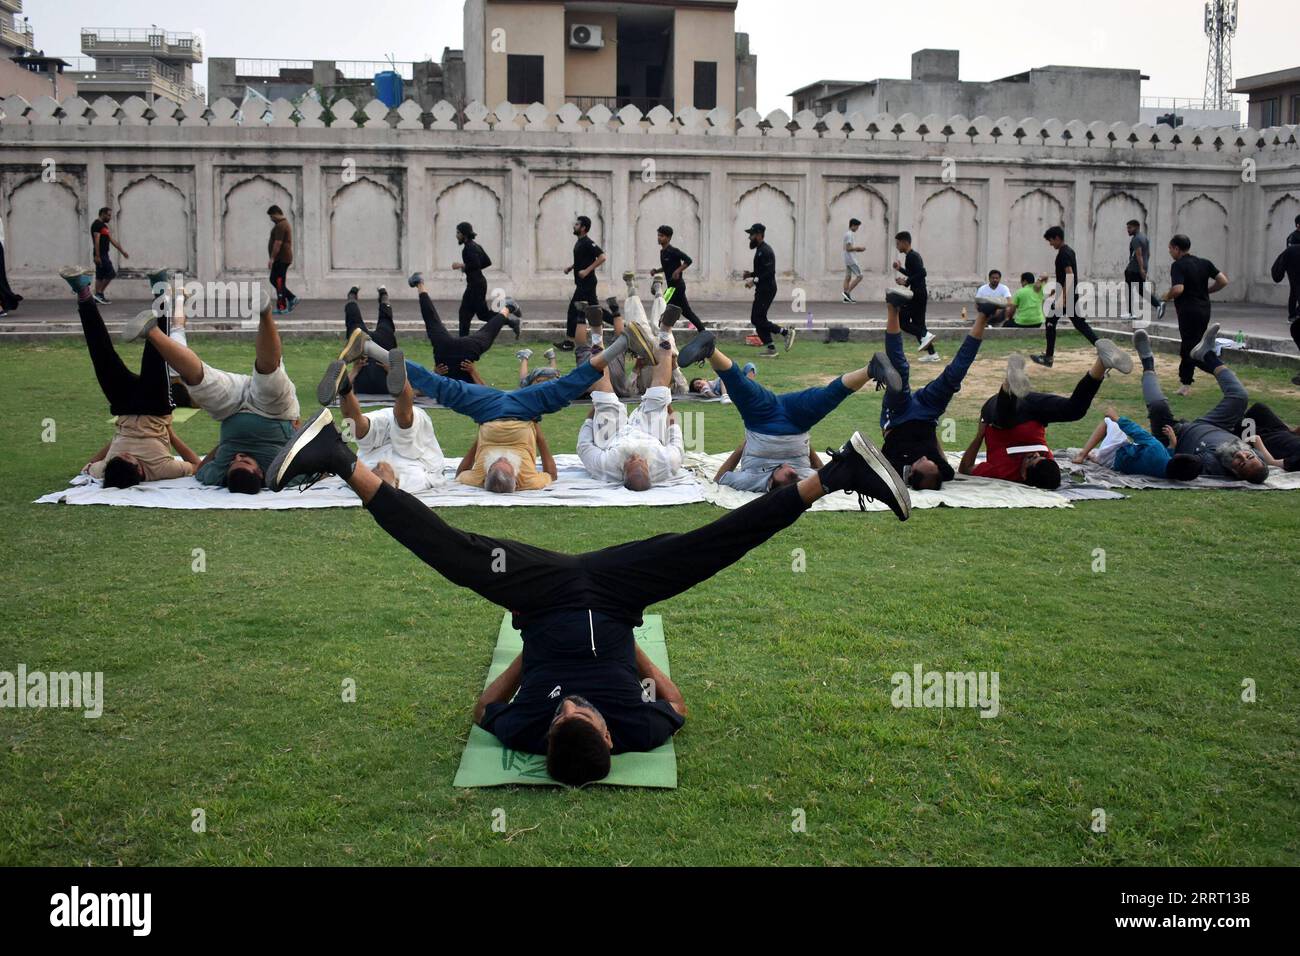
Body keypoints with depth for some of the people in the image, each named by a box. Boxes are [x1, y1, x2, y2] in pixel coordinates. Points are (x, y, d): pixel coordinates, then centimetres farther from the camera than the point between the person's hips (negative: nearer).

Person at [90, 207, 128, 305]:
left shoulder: (104, 226, 19)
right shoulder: (97, 225, -12)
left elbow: (112, 240, 21)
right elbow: (96, 240, -19)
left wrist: (122, 251, 21)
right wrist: (97, 256, -24)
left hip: (104, 254, 10)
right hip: (100, 255, -10)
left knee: (100, 276, 9)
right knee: (111, 274, -10)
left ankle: (98, 297, 10)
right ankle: (99, 293, -5)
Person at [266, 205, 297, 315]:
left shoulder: (280, 226, -17)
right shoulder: (285, 223, 18)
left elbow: (278, 243, -23)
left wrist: (272, 258, -22)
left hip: (280, 259, -11)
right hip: (282, 259, 11)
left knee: (279, 282, -6)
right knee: (274, 280, 14)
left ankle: (282, 307, -3)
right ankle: (291, 298, 11)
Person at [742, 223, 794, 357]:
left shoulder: (765, 251, -16)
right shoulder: (760, 250, 16)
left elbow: (769, 272, -23)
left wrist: (754, 281, -25)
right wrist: (752, 274, 13)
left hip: (767, 289, -11)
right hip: (762, 289, 11)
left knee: (757, 319, -11)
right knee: (757, 319, 10)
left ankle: (785, 331, -5)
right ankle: (770, 347, 10)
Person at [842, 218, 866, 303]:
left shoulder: (847, 234, 17)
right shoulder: (849, 235, -14)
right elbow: (848, 248, -21)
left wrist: (858, 249, 15)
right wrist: (858, 248, -13)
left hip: (847, 260, 10)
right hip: (851, 260, -10)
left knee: (848, 277, 7)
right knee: (859, 276, -8)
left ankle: (846, 297, 5)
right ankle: (847, 292, -12)